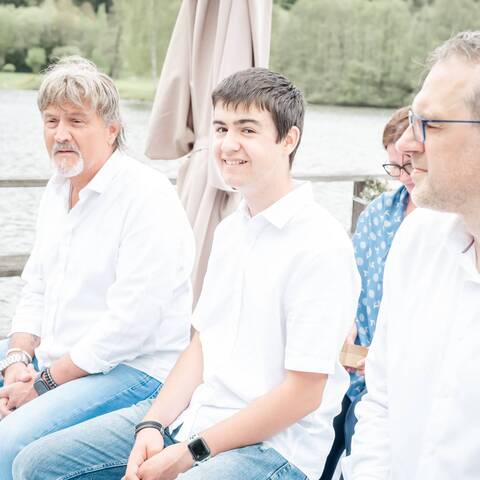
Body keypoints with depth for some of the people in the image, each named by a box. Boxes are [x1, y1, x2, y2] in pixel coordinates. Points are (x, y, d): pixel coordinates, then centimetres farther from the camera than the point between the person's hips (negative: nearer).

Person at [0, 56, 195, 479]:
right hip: (52, 357, 9)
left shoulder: (148, 197, -17)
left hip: (133, 369, -9)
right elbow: (36, 289, 16)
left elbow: (130, 322, -22)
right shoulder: (58, 189, 12)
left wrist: (45, 383, -17)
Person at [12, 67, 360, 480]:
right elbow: (202, 341, 13)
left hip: (275, 445, -8)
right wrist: (153, 425, -2)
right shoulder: (231, 230, 11)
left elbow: (303, 393, -16)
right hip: (196, 413, 8)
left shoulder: (321, 245, -16)